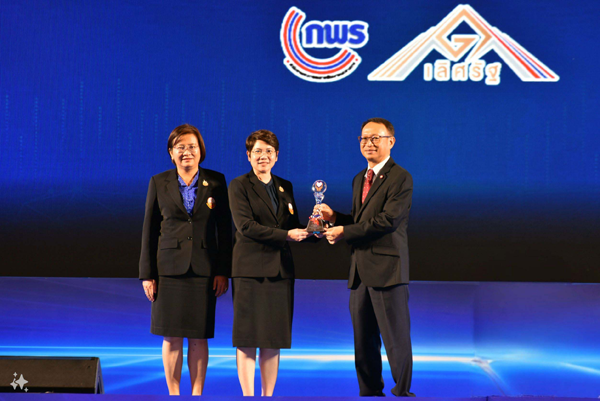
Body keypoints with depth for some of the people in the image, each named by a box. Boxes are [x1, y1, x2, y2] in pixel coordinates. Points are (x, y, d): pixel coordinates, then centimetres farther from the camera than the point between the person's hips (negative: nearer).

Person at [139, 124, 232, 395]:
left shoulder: (216, 182, 4)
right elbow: (149, 230, 5)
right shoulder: (159, 183, 5)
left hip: (204, 269, 0)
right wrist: (147, 274, 1)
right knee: (171, 337, 2)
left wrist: (223, 271, -1)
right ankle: (173, 394, 13)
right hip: (169, 268, 0)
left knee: (199, 336, 3)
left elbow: (225, 229, 5)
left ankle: (197, 393, 14)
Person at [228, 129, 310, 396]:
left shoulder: (285, 187, 17)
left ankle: (268, 395, 13)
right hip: (250, 269, -5)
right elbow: (246, 226, -11)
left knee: (273, 339, 6)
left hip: (280, 269, 5)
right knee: (248, 338, -4)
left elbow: (293, 226, 16)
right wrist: (285, 235, -16)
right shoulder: (239, 186, 1)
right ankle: (248, 395, 1)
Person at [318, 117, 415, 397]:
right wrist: (334, 217, 4)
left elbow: (388, 220, -18)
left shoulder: (401, 178, -7)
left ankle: (402, 393, 7)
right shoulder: (359, 179, 19)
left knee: (396, 339, -2)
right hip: (360, 270, 8)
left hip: (387, 269, -8)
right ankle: (370, 392, 22)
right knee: (363, 341, 12)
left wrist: (344, 232, -14)